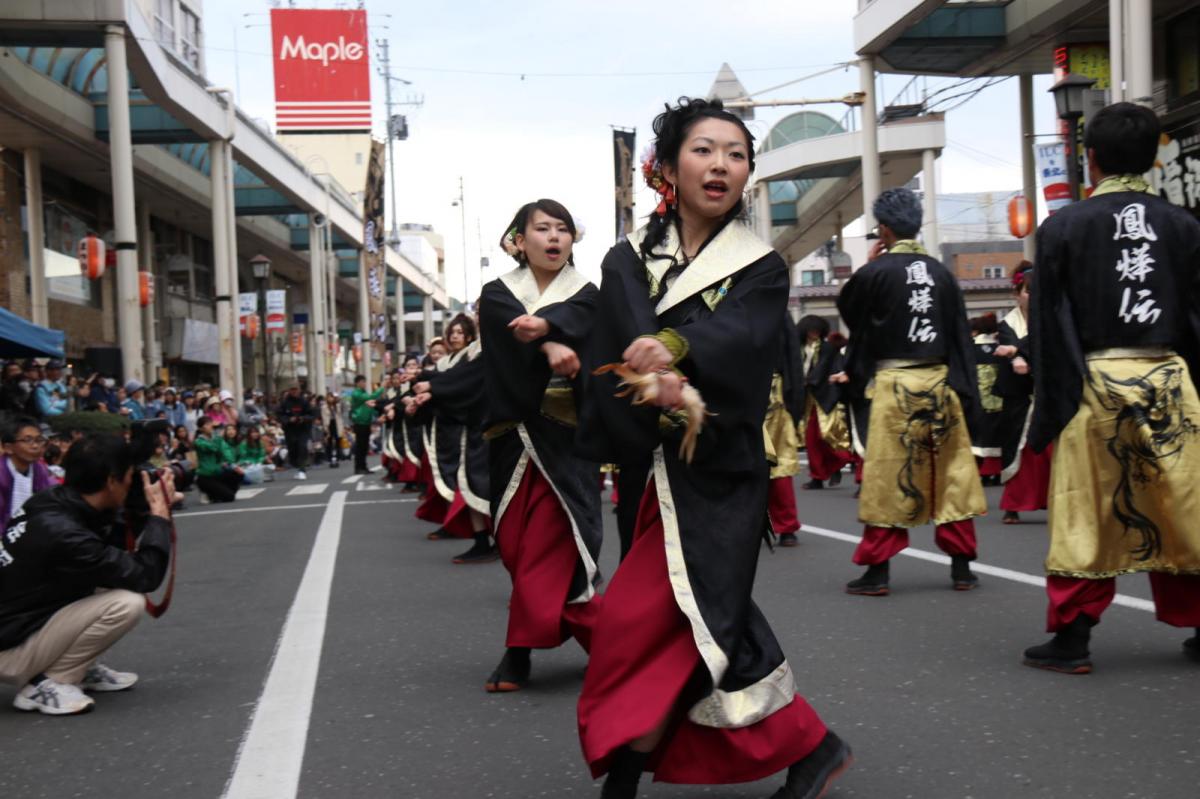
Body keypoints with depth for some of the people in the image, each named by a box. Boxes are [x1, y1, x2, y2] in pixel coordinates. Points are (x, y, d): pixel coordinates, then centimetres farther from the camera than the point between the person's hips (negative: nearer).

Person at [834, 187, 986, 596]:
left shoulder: (875, 272, -9)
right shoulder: (941, 272, 4)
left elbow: (847, 309, 8)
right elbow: (961, 336, 7)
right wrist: (965, 391, 11)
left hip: (894, 384, -4)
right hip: (940, 382, 4)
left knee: (886, 477, 3)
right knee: (952, 473, 10)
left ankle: (876, 570, 6)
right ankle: (961, 566, 15)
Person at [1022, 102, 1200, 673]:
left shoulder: (1064, 227, -1)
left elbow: (1049, 327, -2)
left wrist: (1048, 412, 2)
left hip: (1093, 384, -2)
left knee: (1084, 515, 3)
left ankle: (1071, 639, 7)